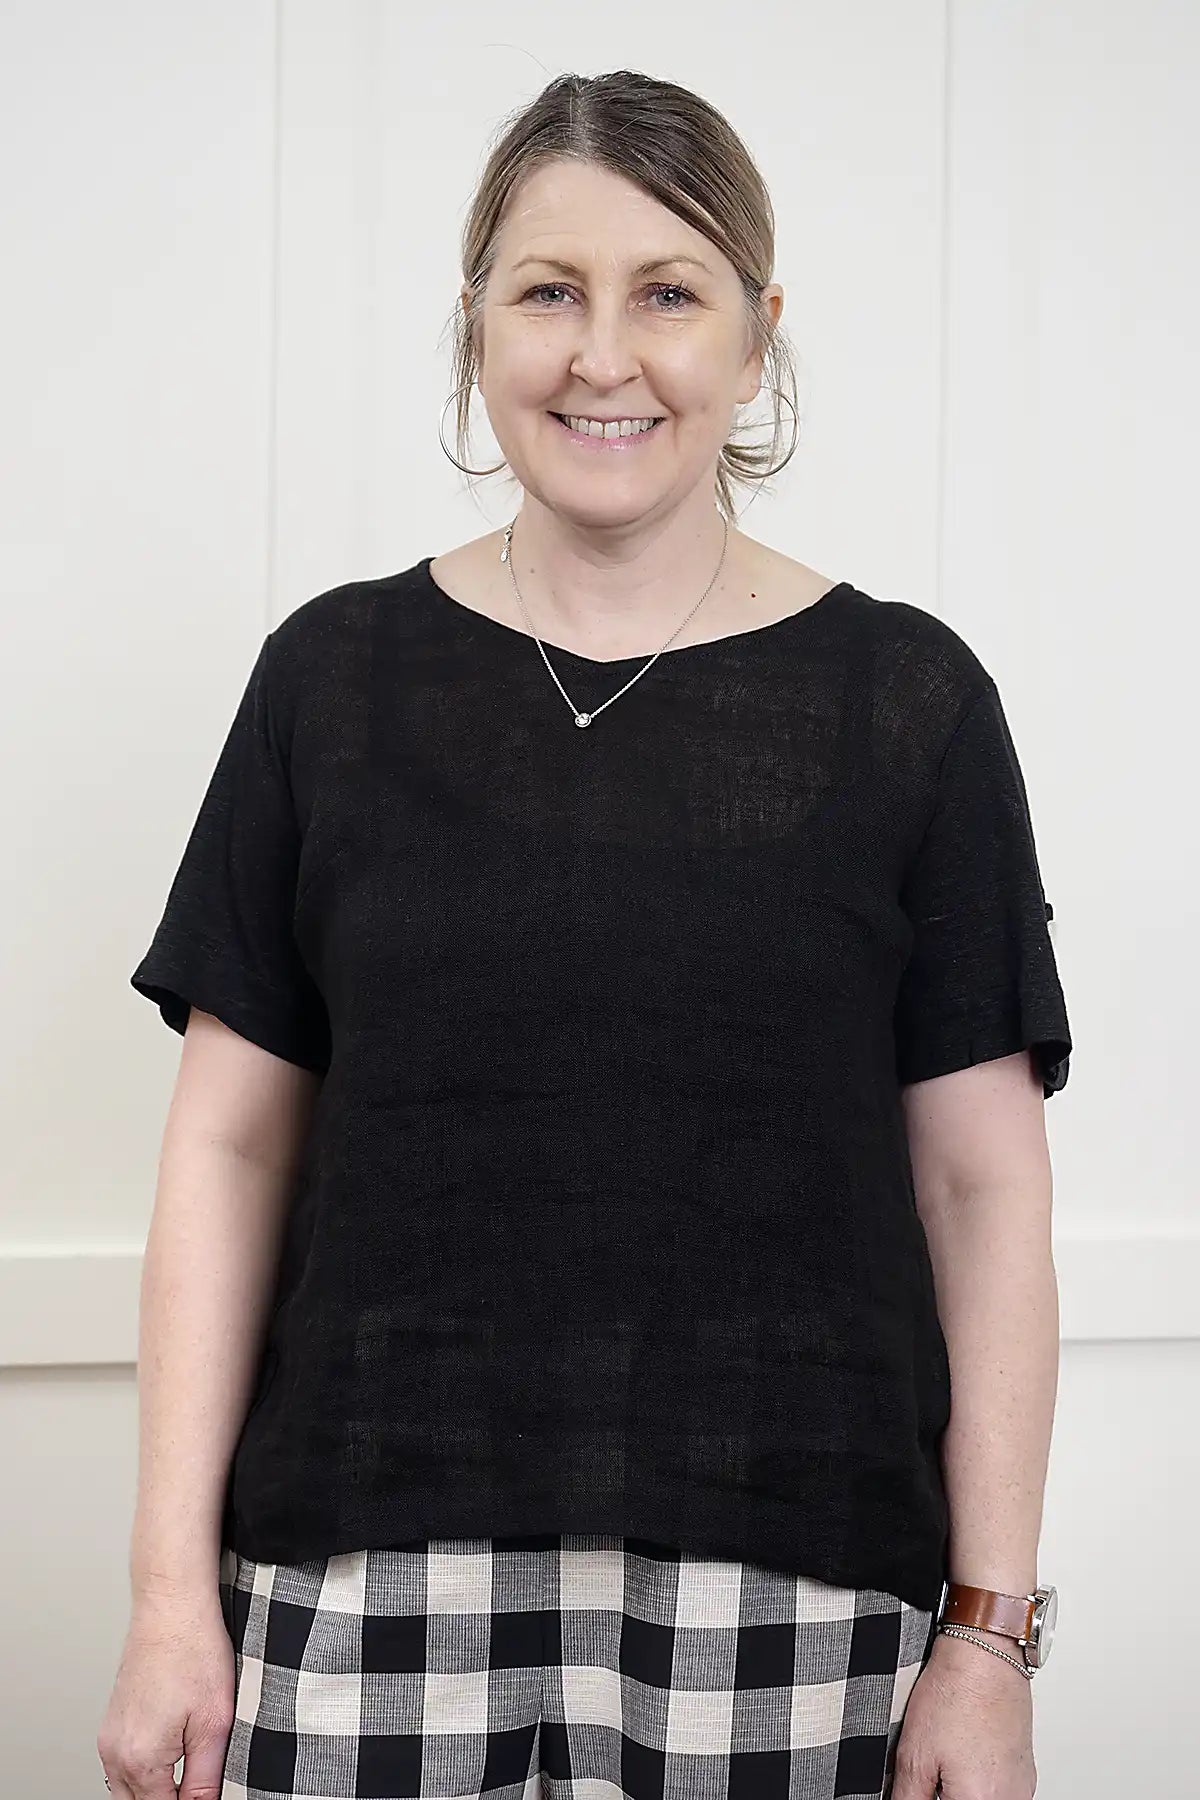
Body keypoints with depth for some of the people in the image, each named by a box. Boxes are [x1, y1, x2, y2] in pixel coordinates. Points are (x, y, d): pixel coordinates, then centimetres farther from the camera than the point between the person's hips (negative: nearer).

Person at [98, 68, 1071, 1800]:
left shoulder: (904, 698, 1)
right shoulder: (335, 678, 4)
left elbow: (983, 1178, 1)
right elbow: (230, 1143, 4)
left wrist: (989, 1633, -3)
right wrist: (173, 1587, -1)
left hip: (780, 1592, 0)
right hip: (368, 1581, 1)